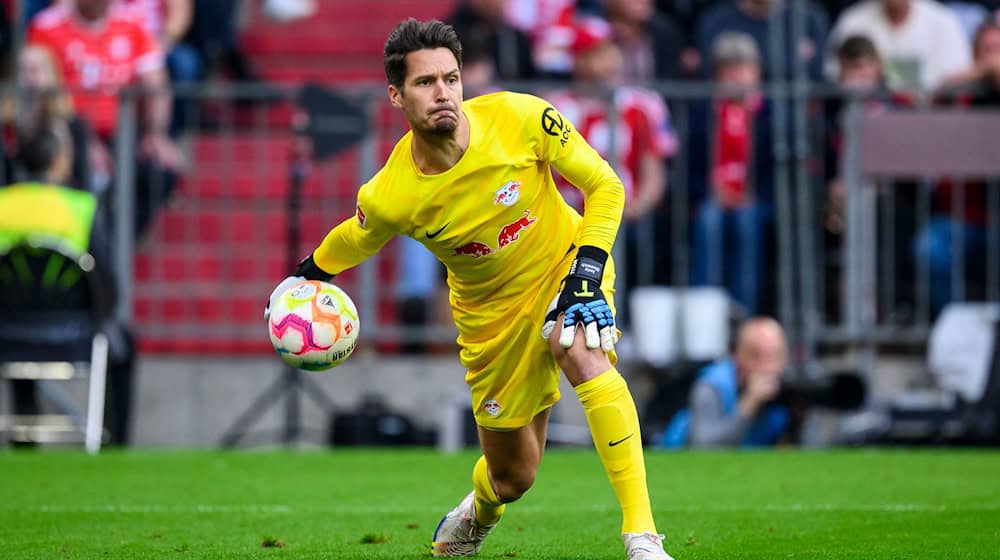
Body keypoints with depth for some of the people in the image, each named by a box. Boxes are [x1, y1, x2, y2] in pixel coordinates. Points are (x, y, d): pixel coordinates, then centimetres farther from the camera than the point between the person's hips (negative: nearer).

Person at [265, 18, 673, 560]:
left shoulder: (521, 118, -25)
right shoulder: (390, 198, -23)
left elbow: (604, 186, -13)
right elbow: (353, 240, 2)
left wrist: (587, 269, -23)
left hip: (566, 264, -1)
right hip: (490, 308, 1)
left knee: (582, 355, -36)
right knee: (512, 478, 6)